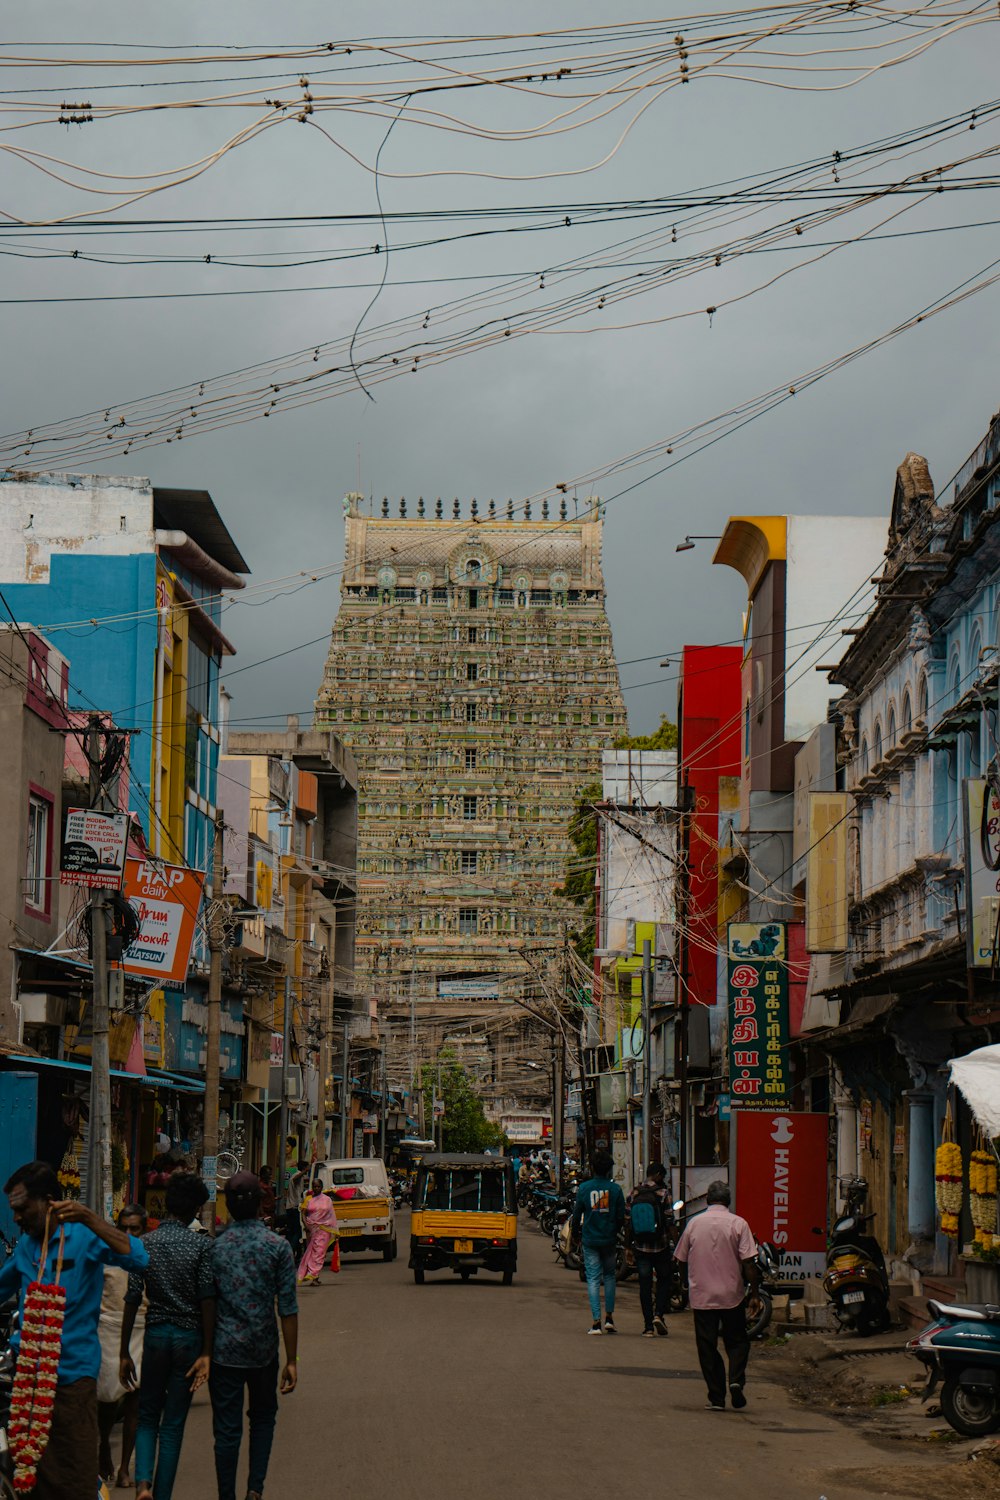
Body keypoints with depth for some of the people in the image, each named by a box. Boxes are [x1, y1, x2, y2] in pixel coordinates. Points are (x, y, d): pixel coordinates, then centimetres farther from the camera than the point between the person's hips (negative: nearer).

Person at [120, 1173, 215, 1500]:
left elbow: (132, 1301, -2)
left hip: (155, 1335, 1)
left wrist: (124, 1354, 3)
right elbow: (207, 1301, -10)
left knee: (147, 1417, 14)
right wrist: (206, 1353, -6)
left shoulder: (144, 1244, -2)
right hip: (189, 1337, -1)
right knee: (173, 1424, 8)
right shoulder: (201, 1245, -7)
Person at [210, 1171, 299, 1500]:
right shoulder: (277, 1246, -6)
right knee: (263, 1417, 20)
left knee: (226, 1429, 6)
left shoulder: (213, 1247, -3)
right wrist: (292, 1360, -1)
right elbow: (287, 1309, -6)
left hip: (224, 1350, 0)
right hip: (263, 1350, 0)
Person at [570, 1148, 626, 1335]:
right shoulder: (615, 1189, -4)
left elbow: (577, 1214, 0)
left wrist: (575, 1233, 16)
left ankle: (596, 1321, -5)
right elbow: (621, 1217, -1)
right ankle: (609, 1317, 14)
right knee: (609, 1276, 17)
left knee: (593, 1278, 1)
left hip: (590, 1240, -1)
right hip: (609, 1239, 1)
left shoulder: (584, 1188, -5)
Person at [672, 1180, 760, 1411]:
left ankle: (716, 1397, 3)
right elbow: (749, 1263, -10)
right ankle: (736, 1380, -10)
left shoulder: (694, 1223, 2)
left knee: (707, 1346, 7)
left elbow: (681, 1258, 10)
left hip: (701, 1296, 1)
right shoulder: (738, 1224, -5)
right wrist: (754, 1294, -3)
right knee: (737, 1341, 13)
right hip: (731, 1296, -1)